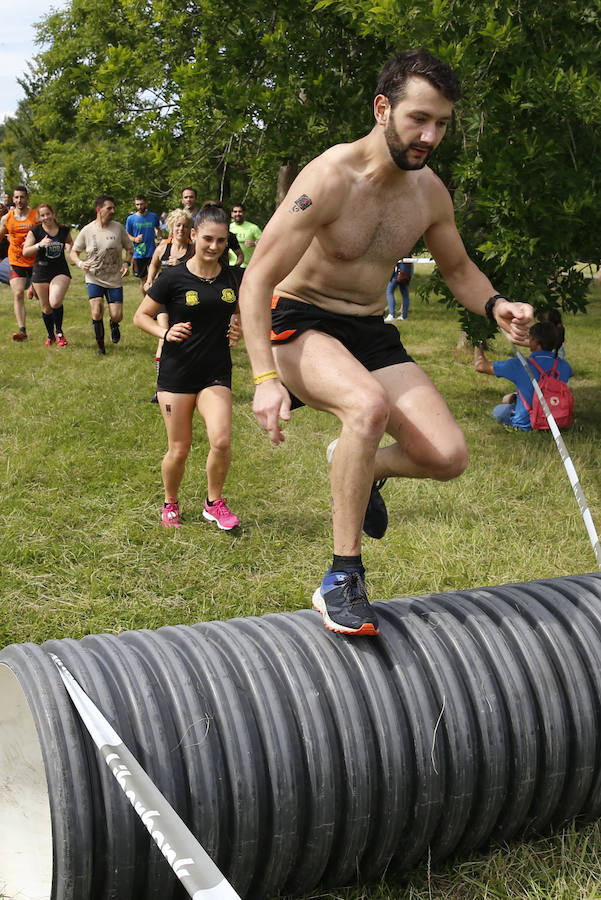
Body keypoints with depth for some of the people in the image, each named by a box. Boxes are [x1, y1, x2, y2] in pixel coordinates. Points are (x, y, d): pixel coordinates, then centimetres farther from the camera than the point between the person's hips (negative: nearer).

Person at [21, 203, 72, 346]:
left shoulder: (64, 230, 3)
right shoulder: (35, 231, -3)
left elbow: (70, 243, 25)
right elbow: (25, 252, -8)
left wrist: (70, 247, 3)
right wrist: (39, 245, -21)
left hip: (61, 271, -1)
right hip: (41, 273, 1)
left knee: (55, 302, -23)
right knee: (46, 308, 8)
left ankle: (59, 332, 0)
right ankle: (51, 336, 32)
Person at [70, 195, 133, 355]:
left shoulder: (118, 228, -3)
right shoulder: (87, 230, -5)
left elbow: (129, 248, 10)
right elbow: (74, 252, 4)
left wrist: (127, 263, -8)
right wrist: (80, 263, -16)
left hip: (115, 280, 1)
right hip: (94, 279, -1)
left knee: (117, 316, -4)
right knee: (97, 313, -15)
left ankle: (114, 325, 36)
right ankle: (100, 347, 5)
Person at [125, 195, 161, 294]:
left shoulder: (154, 216, 4)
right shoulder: (131, 219, 1)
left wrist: (158, 238, 2)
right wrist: (134, 239, -15)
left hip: (152, 252, 0)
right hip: (138, 254, 0)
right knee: (143, 280, 9)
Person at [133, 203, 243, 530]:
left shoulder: (233, 278, 2)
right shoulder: (174, 278, -7)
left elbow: (240, 311, 21)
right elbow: (141, 316, 1)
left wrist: (238, 328, -1)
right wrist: (166, 333, -17)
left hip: (216, 372, 2)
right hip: (177, 372, -2)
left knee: (221, 440, -17)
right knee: (179, 449, 3)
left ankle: (214, 502, 9)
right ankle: (170, 504, 31)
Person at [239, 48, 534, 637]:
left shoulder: (429, 191, 0)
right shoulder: (329, 179, -20)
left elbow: (458, 268, 18)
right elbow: (256, 280, -19)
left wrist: (495, 307, -5)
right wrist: (265, 378, -29)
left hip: (371, 333, 6)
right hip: (300, 323, -6)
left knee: (447, 457, -13)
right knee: (369, 406, -38)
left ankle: (357, 464, 23)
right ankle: (341, 580, -24)